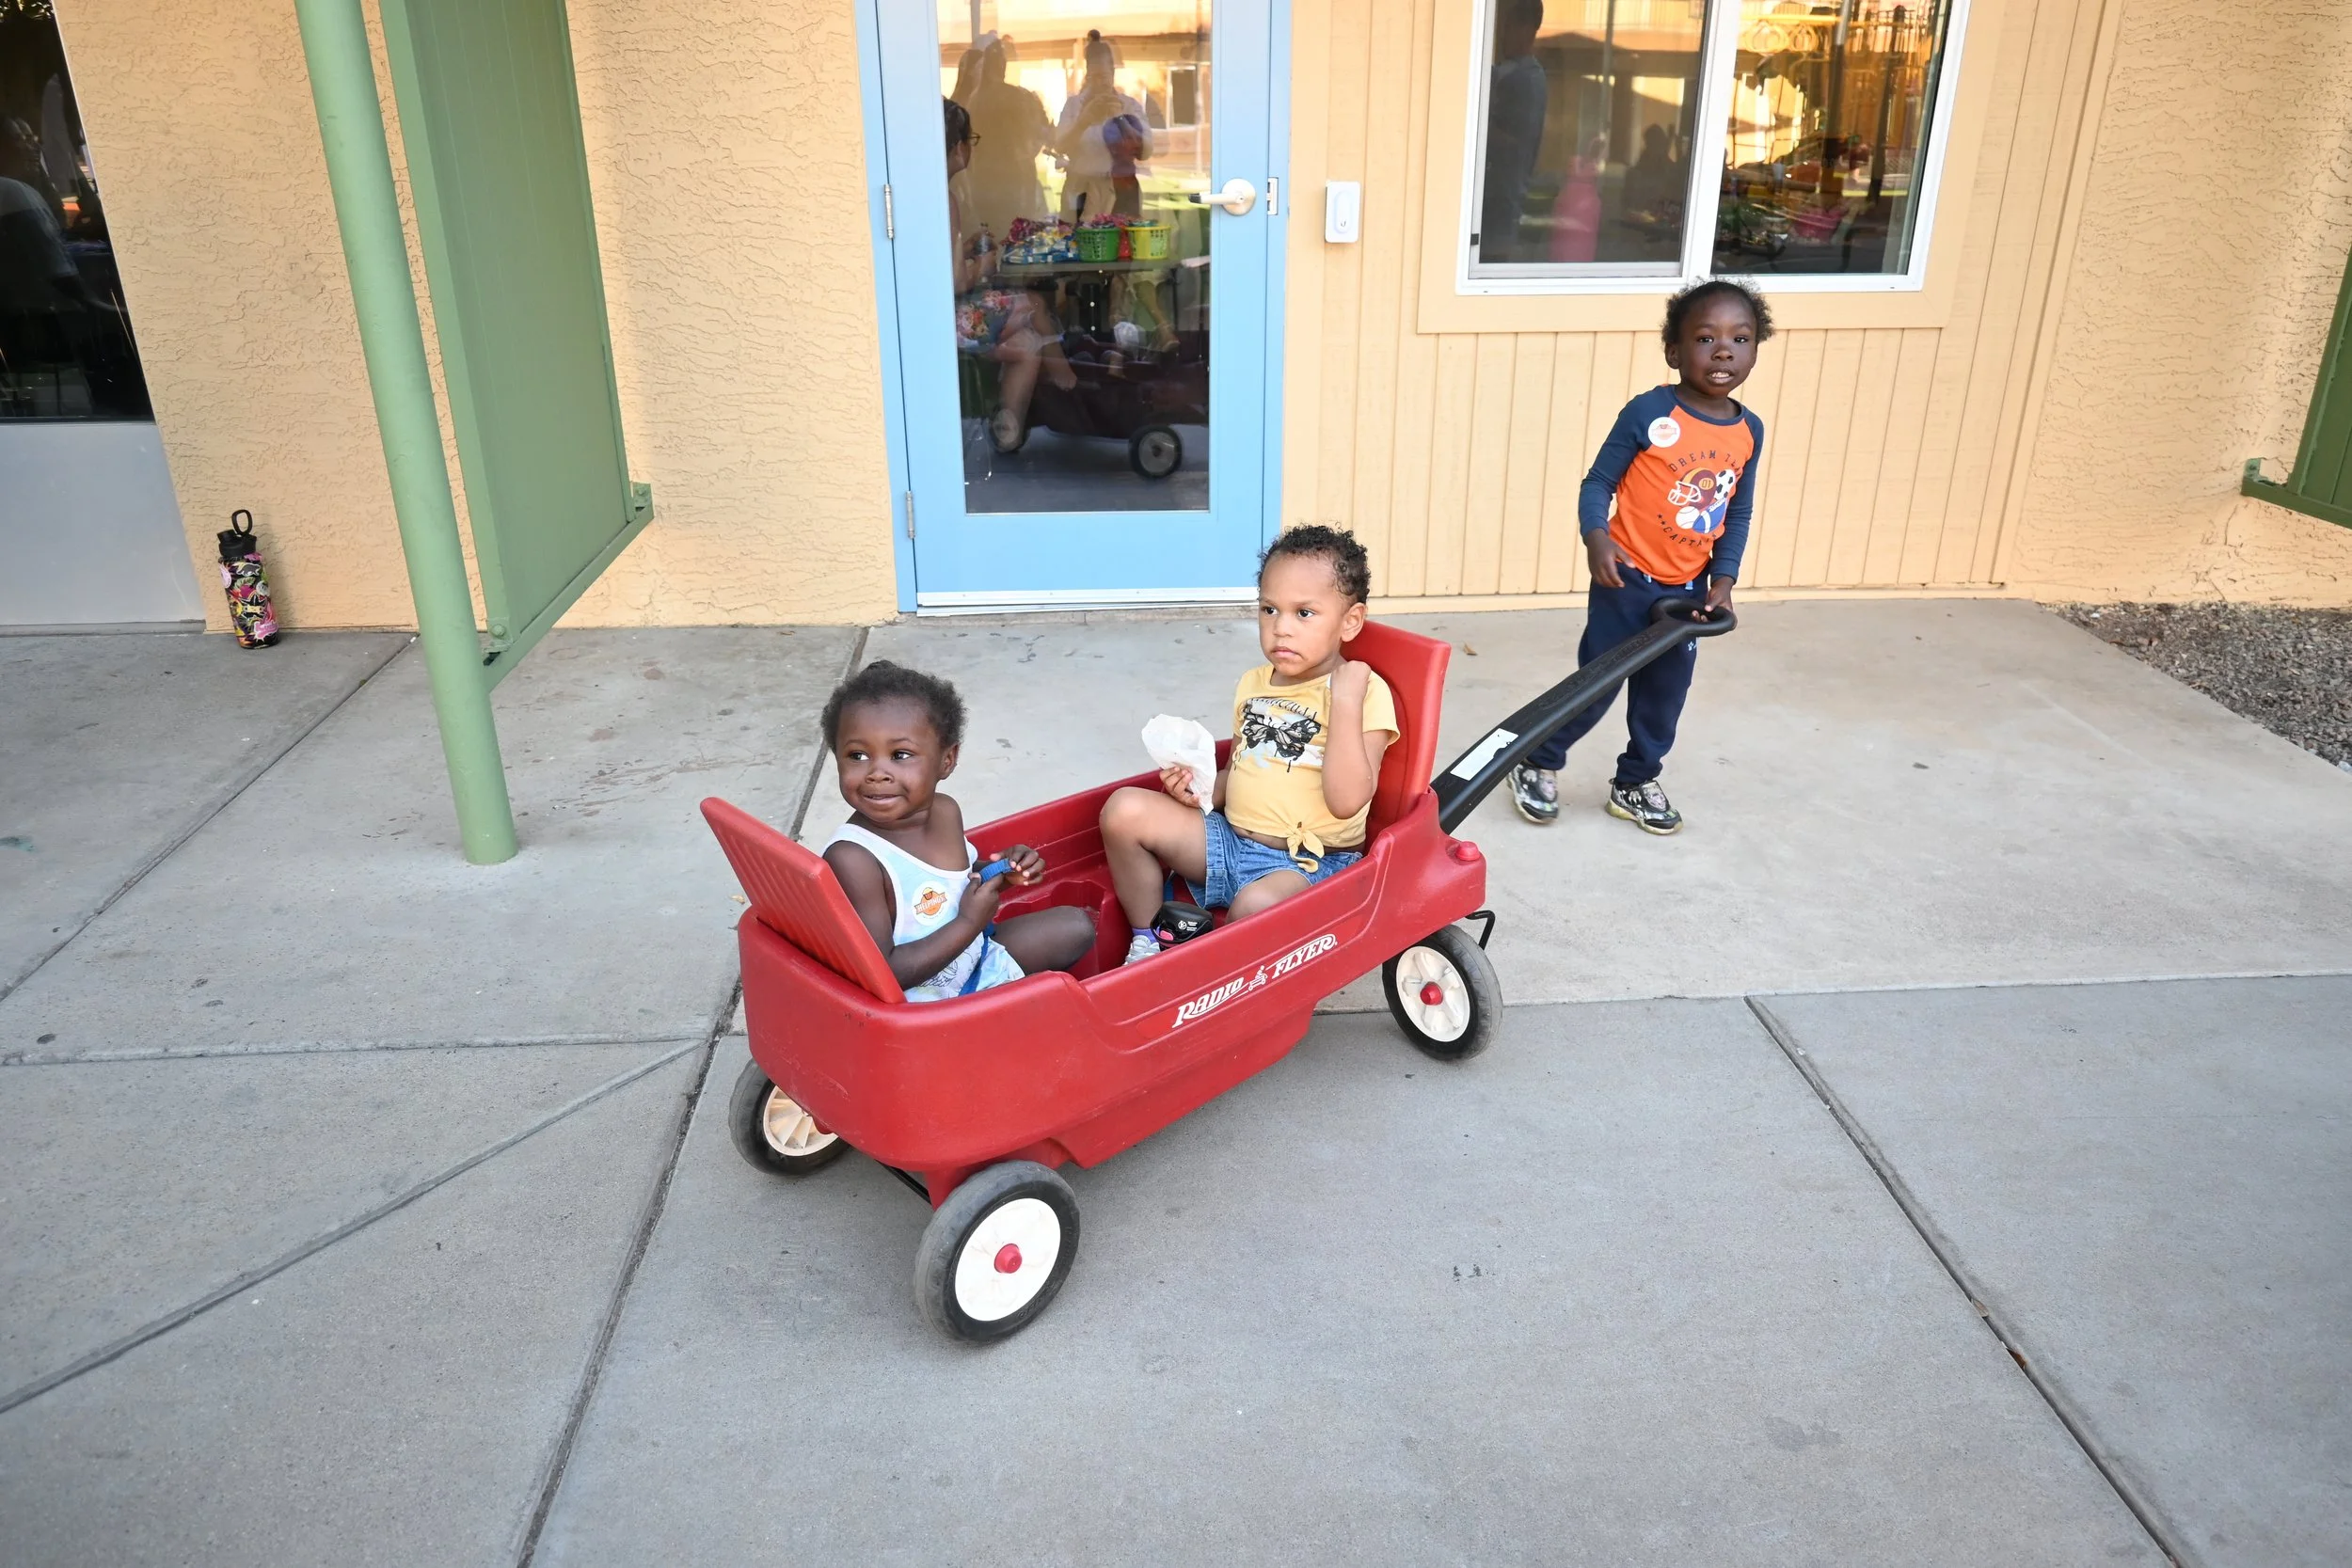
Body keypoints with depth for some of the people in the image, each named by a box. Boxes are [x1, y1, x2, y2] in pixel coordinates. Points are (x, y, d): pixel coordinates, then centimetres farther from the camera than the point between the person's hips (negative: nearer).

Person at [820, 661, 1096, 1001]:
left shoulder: (945, 811, -7)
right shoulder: (851, 859, -28)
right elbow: (883, 973, -29)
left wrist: (1003, 870, -7)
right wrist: (970, 923, -24)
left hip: (973, 955, 8)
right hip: (914, 1004, -8)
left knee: (1077, 926, 16)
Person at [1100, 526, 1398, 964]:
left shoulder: (1366, 692, -11)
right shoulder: (1252, 684, 11)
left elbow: (1346, 800, -22)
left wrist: (1345, 703, -26)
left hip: (1311, 863, -7)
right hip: (1231, 839, 7)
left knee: (1258, 904, -39)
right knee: (1125, 810, -8)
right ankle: (1145, 945, 5)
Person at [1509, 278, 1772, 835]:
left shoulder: (1749, 431, 1)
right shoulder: (1649, 412, -15)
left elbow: (1738, 514, 9)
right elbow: (1598, 482, -11)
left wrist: (1723, 579, 0)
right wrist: (1596, 538, -27)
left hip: (1687, 590, 5)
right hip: (1627, 580, -5)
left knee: (1664, 695, 15)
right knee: (1596, 685, 1)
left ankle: (1635, 784, 33)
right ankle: (1537, 765, 21)